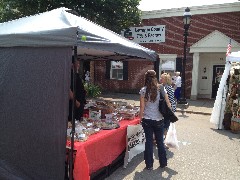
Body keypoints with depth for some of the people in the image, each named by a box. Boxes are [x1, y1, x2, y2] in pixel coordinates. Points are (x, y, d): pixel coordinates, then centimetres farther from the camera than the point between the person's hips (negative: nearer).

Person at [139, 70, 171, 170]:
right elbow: (168, 104, -3)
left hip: (147, 120, -1)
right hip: (159, 120, 1)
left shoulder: (143, 90, -7)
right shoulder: (161, 88, -3)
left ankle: (149, 164, 18)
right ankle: (163, 163, 29)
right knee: (160, 141, 16)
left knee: (149, 141, 10)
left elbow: (142, 107, -6)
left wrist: (141, 118, 5)